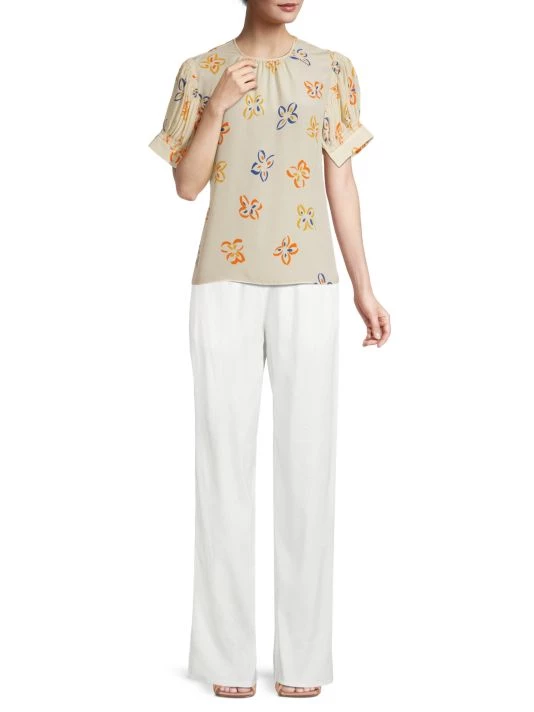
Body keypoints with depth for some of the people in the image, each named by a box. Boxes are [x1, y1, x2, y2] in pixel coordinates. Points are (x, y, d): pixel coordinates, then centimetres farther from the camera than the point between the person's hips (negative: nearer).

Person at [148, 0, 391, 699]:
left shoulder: (331, 70, 9)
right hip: (225, 285, -1)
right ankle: (229, 654, 8)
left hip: (307, 285, 1)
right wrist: (218, 104, -13)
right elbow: (187, 184, 0)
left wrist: (364, 288, 5)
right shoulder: (201, 72, 6)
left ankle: (302, 654, 9)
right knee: (225, 459, 0)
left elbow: (341, 183, 9)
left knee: (307, 459, 0)